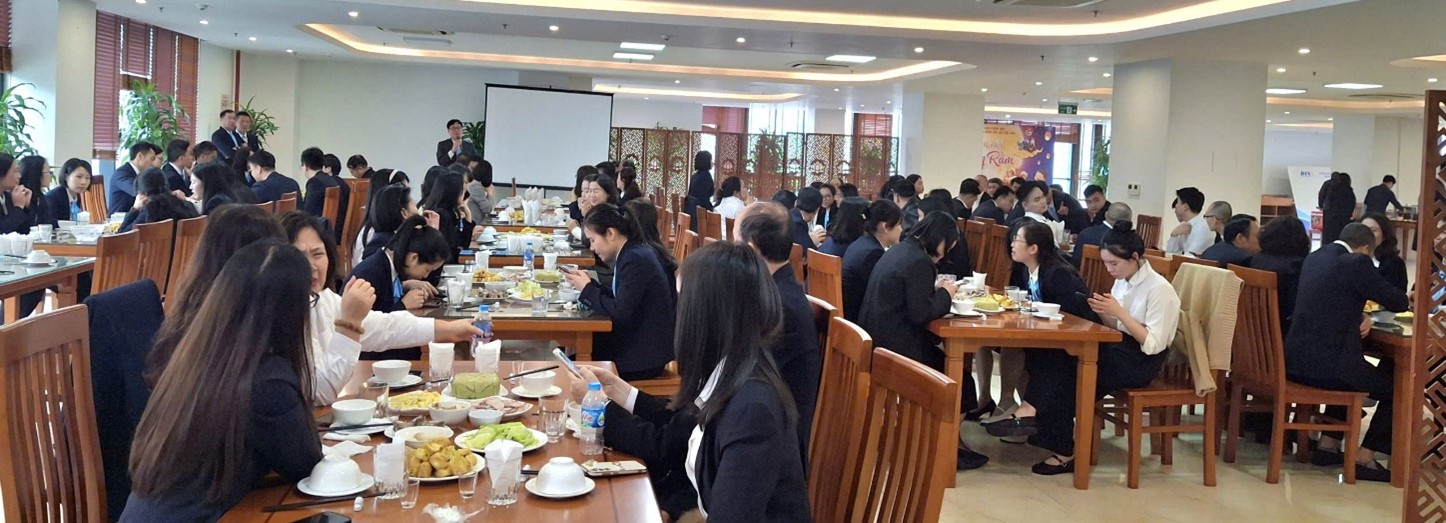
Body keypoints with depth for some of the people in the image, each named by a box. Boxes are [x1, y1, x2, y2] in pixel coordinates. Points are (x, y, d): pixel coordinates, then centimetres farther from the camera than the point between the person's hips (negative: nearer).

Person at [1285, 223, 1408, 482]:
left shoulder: (1314, 257, 14)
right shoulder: (1356, 263, -10)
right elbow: (1396, 301, -3)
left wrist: (1360, 316, 11)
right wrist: (1407, 300, 20)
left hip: (1295, 361, 8)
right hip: (1326, 365, -8)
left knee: (1349, 371, 36)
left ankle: (1328, 445, 34)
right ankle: (1363, 458, 10)